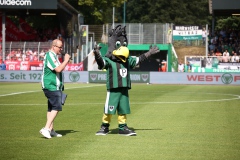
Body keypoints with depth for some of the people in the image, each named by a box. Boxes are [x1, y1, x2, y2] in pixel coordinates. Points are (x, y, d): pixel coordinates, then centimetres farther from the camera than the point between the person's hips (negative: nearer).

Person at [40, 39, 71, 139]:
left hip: (54, 87, 11)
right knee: (56, 107, -16)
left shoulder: (53, 56, 19)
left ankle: (50, 130, 15)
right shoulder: (50, 56, -15)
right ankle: (46, 128, -20)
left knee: (51, 108, 12)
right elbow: (58, 69, -23)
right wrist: (66, 60, -14)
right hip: (51, 86, -11)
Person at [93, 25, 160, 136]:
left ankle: (123, 128, 20)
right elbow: (101, 62, -28)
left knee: (123, 109, 11)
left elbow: (139, 60, 25)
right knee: (109, 109, -2)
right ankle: (104, 127, 11)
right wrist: (97, 54, -48)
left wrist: (149, 53, 27)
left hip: (124, 89, 6)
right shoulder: (108, 61, -10)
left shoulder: (128, 61, 13)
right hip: (113, 89, -6)